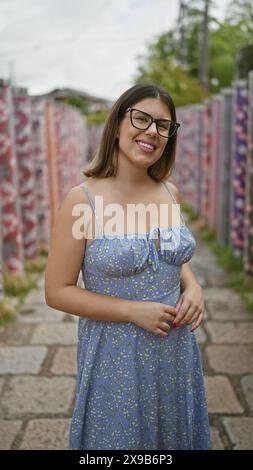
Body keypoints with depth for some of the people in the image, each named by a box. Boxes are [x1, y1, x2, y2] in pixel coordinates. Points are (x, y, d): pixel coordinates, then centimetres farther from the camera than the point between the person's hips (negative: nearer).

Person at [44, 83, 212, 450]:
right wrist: (133, 311, -20)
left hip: (177, 348, 5)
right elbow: (57, 291, -13)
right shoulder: (83, 199, -17)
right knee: (121, 437, 16)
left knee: (176, 435, 23)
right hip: (116, 356, -5)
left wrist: (193, 287, -7)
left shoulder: (170, 192, -1)